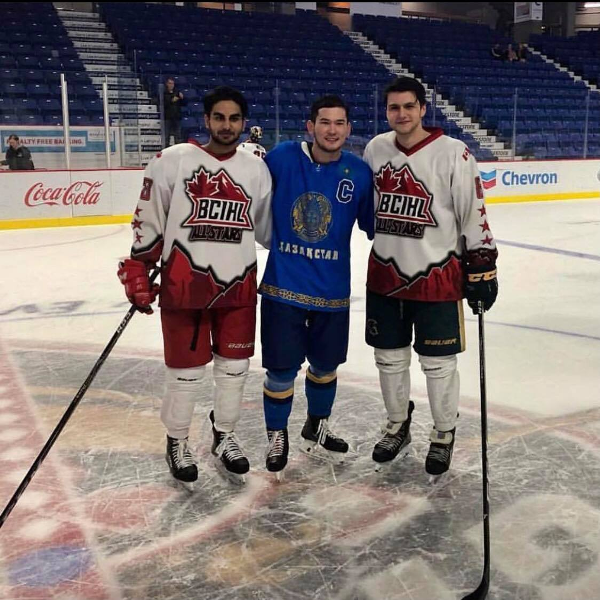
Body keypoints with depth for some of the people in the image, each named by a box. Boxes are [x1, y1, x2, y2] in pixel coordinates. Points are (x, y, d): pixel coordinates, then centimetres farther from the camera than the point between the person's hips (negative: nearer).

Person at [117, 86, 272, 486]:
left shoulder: (257, 169, 7)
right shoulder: (172, 162, -4)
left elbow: (268, 226, 15)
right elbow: (149, 221, -1)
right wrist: (138, 272, -4)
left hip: (239, 286, 4)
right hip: (183, 285, -3)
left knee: (234, 366, 12)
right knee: (186, 371, 5)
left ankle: (224, 436, 34)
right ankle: (177, 442, 28)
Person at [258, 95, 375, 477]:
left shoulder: (360, 173, -5)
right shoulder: (282, 158, -8)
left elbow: (375, 226, 3)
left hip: (333, 289, 2)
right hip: (283, 284, -2)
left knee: (326, 364, 18)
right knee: (282, 369, 3)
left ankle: (316, 430, 43)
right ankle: (277, 435, 29)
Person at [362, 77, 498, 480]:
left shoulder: (453, 154, -12)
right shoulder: (375, 149, 3)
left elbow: (474, 214, -9)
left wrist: (482, 267, -10)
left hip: (436, 276, -4)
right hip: (384, 274, 5)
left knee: (438, 363, 5)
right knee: (389, 357, 15)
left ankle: (444, 436, 26)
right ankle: (398, 426, 36)